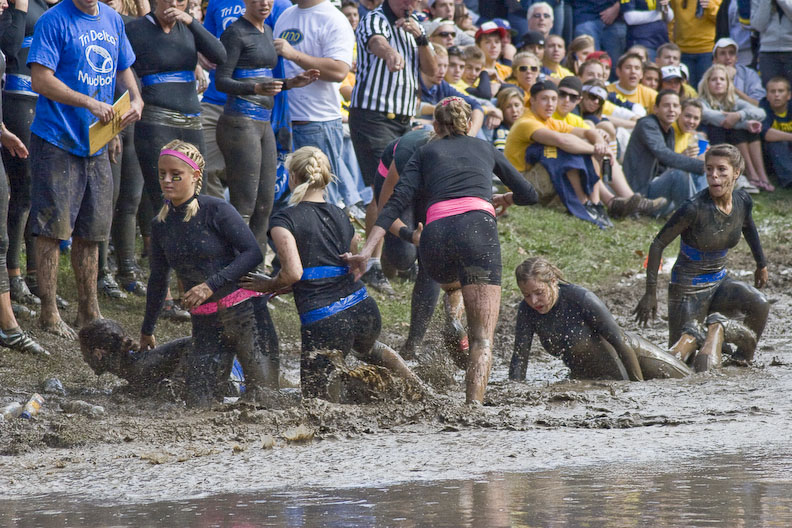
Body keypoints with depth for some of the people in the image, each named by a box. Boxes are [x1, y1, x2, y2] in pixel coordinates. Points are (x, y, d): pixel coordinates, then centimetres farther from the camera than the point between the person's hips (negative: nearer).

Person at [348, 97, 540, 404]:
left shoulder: (425, 153, 26)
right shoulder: (485, 149, 30)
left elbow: (397, 203, 10)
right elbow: (529, 195, 37)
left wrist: (367, 251, 3)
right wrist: (500, 200, 58)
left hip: (435, 235, 1)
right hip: (477, 226, -1)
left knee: (450, 281, 40)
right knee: (483, 339, -5)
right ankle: (473, 403, -26)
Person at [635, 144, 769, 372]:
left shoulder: (743, 201, -7)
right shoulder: (695, 208, -24)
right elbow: (658, 244, -16)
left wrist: (761, 264, 28)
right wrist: (650, 293, -17)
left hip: (719, 282, 4)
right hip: (688, 288, -4)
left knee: (759, 304, -26)